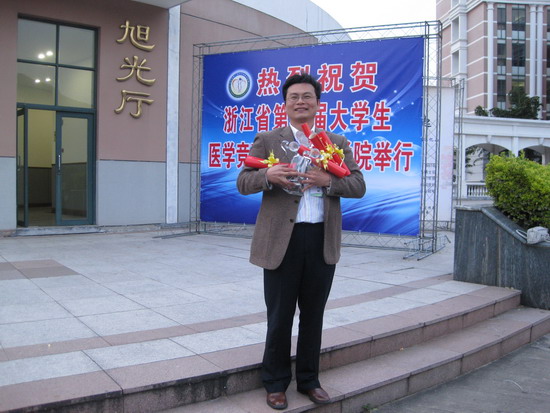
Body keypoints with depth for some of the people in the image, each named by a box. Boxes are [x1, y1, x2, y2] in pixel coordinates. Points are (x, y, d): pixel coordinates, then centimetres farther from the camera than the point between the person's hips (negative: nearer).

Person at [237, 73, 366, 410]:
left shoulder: (338, 143, 11)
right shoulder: (267, 141, 5)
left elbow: (359, 186, 4)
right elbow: (243, 183, 1)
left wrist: (329, 181, -15)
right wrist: (268, 175, -20)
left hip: (323, 240, 2)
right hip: (282, 239, -2)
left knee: (314, 315, 14)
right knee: (280, 316, 8)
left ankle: (309, 380, 32)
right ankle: (276, 383, 26)